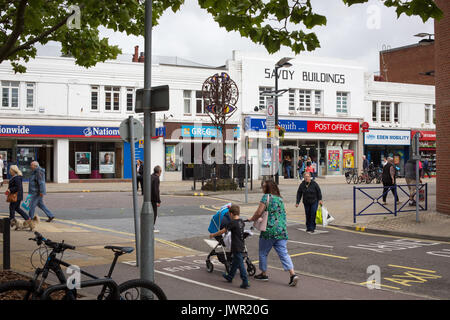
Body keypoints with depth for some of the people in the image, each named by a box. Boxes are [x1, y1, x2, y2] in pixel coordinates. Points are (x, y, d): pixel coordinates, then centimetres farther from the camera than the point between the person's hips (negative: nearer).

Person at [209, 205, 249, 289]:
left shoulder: (232, 223, -16)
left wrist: (213, 235, 2)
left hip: (236, 247, -9)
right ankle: (230, 277, 38)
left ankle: (245, 283, -9)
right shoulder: (241, 221, 7)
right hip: (242, 246, 9)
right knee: (235, 262, 22)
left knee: (240, 264, -7)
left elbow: (222, 231, -11)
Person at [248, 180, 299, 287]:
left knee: (263, 253, 12)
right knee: (283, 253, 2)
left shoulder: (267, 197, -7)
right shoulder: (280, 199, 15)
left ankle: (264, 274, 22)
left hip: (269, 230, -6)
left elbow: (259, 212, -13)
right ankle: (293, 274, -11)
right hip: (282, 230, 6)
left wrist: (252, 219, 5)